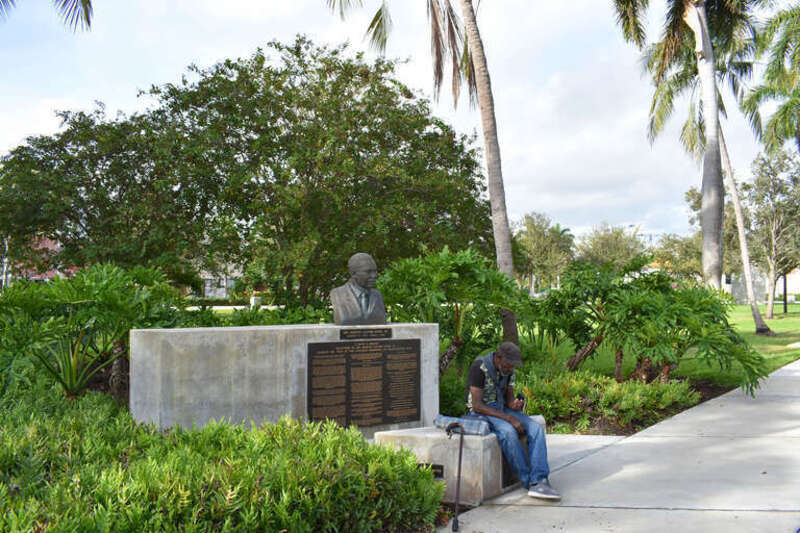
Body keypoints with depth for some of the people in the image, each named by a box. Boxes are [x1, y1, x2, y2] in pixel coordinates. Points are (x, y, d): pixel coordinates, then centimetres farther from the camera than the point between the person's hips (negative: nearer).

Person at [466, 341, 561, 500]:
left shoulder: (508, 369, 3)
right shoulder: (479, 367, -20)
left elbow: (509, 398, 8)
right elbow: (477, 405, -24)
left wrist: (515, 405, -19)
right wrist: (509, 418, -28)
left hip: (502, 409, 7)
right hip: (481, 412, -7)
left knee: (536, 428, -18)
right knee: (508, 431, -36)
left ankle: (539, 482, -28)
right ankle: (529, 481, -22)